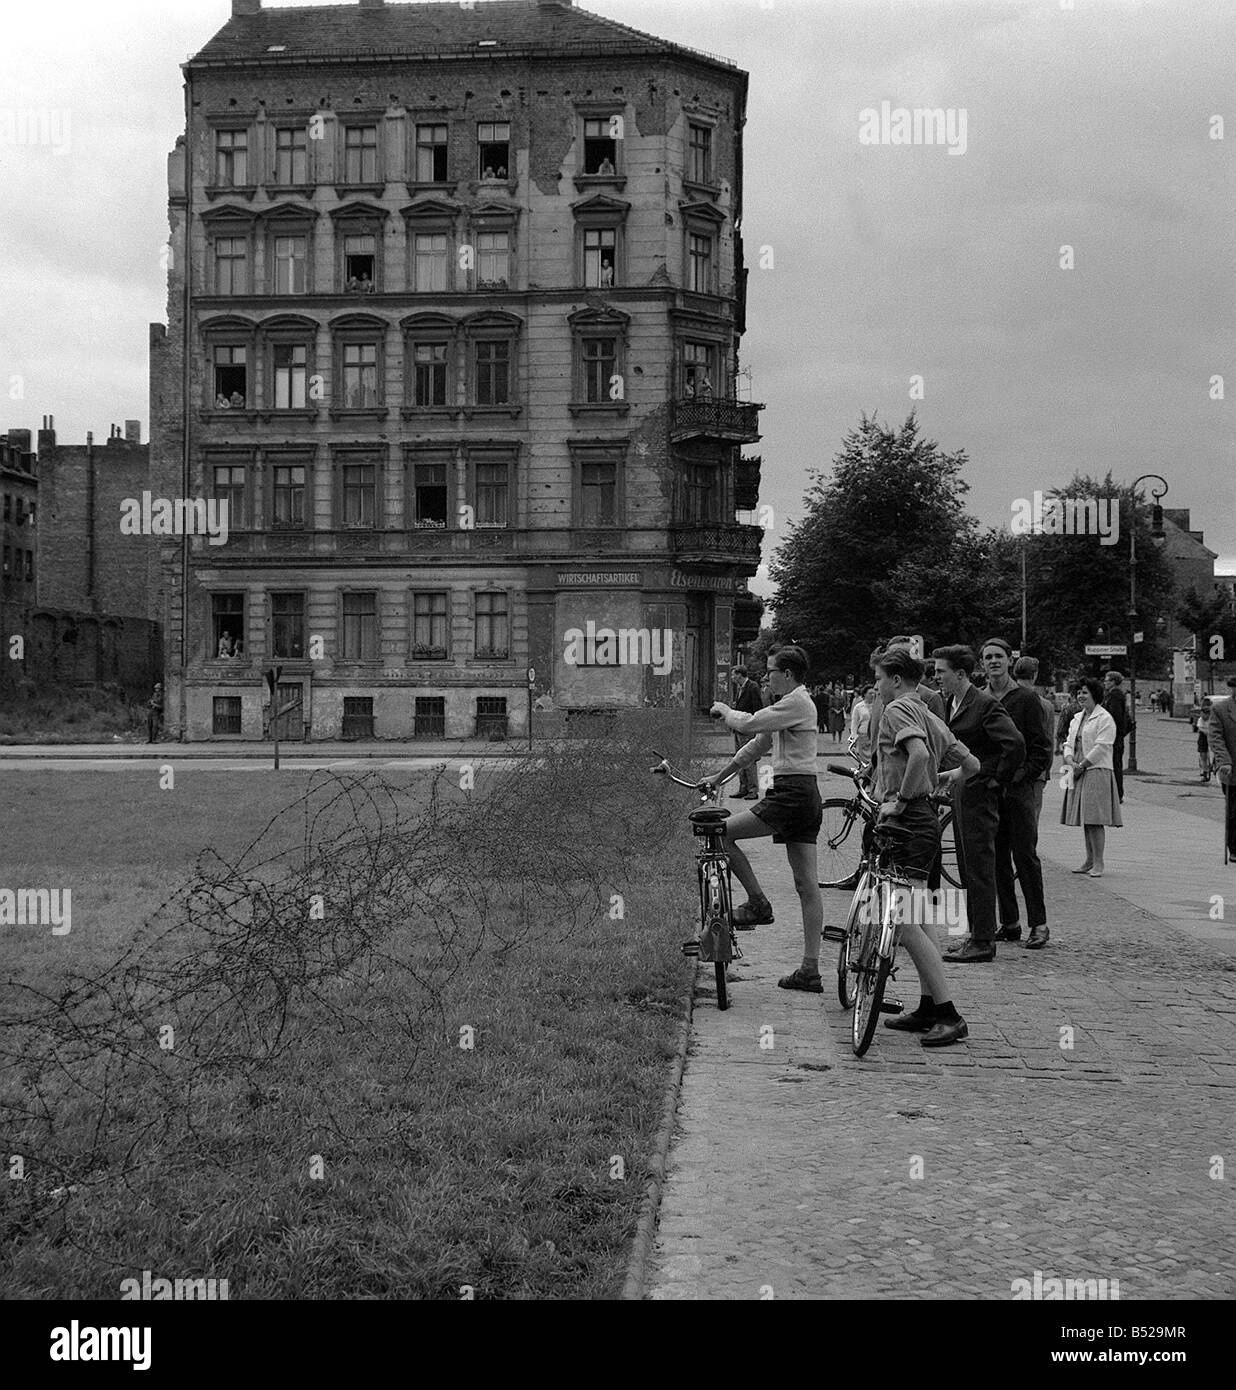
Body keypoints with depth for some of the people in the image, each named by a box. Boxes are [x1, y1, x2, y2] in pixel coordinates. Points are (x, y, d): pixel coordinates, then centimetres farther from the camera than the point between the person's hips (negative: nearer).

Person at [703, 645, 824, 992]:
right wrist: (717, 778, 27)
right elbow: (756, 746, 26)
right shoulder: (791, 704, 22)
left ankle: (758, 903, 1)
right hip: (805, 797, 10)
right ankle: (810, 970, 6)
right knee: (808, 886, 6)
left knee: (723, 832, -6)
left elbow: (748, 724, -16)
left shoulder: (797, 702, -9)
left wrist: (724, 710, 5)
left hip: (792, 795, -10)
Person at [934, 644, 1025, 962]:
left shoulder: (985, 704, -15)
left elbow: (1016, 744, -24)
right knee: (967, 866, 13)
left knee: (979, 867, -6)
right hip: (959, 792, 9)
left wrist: (997, 780, -14)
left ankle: (983, 942, -1)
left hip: (979, 794, -9)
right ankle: (974, 933, 21)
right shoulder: (951, 704, 12)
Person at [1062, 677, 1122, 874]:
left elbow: (1101, 747, -14)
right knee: (1085, 820, 10)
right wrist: (1070, 761, -4)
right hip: (1078, 774, 8)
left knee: (1095, 820, -10)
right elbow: (1069, 743, 15)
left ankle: (1098, 863, -7)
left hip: (1097, 773, -8)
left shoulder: (1105, 719, -7)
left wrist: (1082, 765, -13)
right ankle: (1089, 861, 17)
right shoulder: (1077, 718, 18)